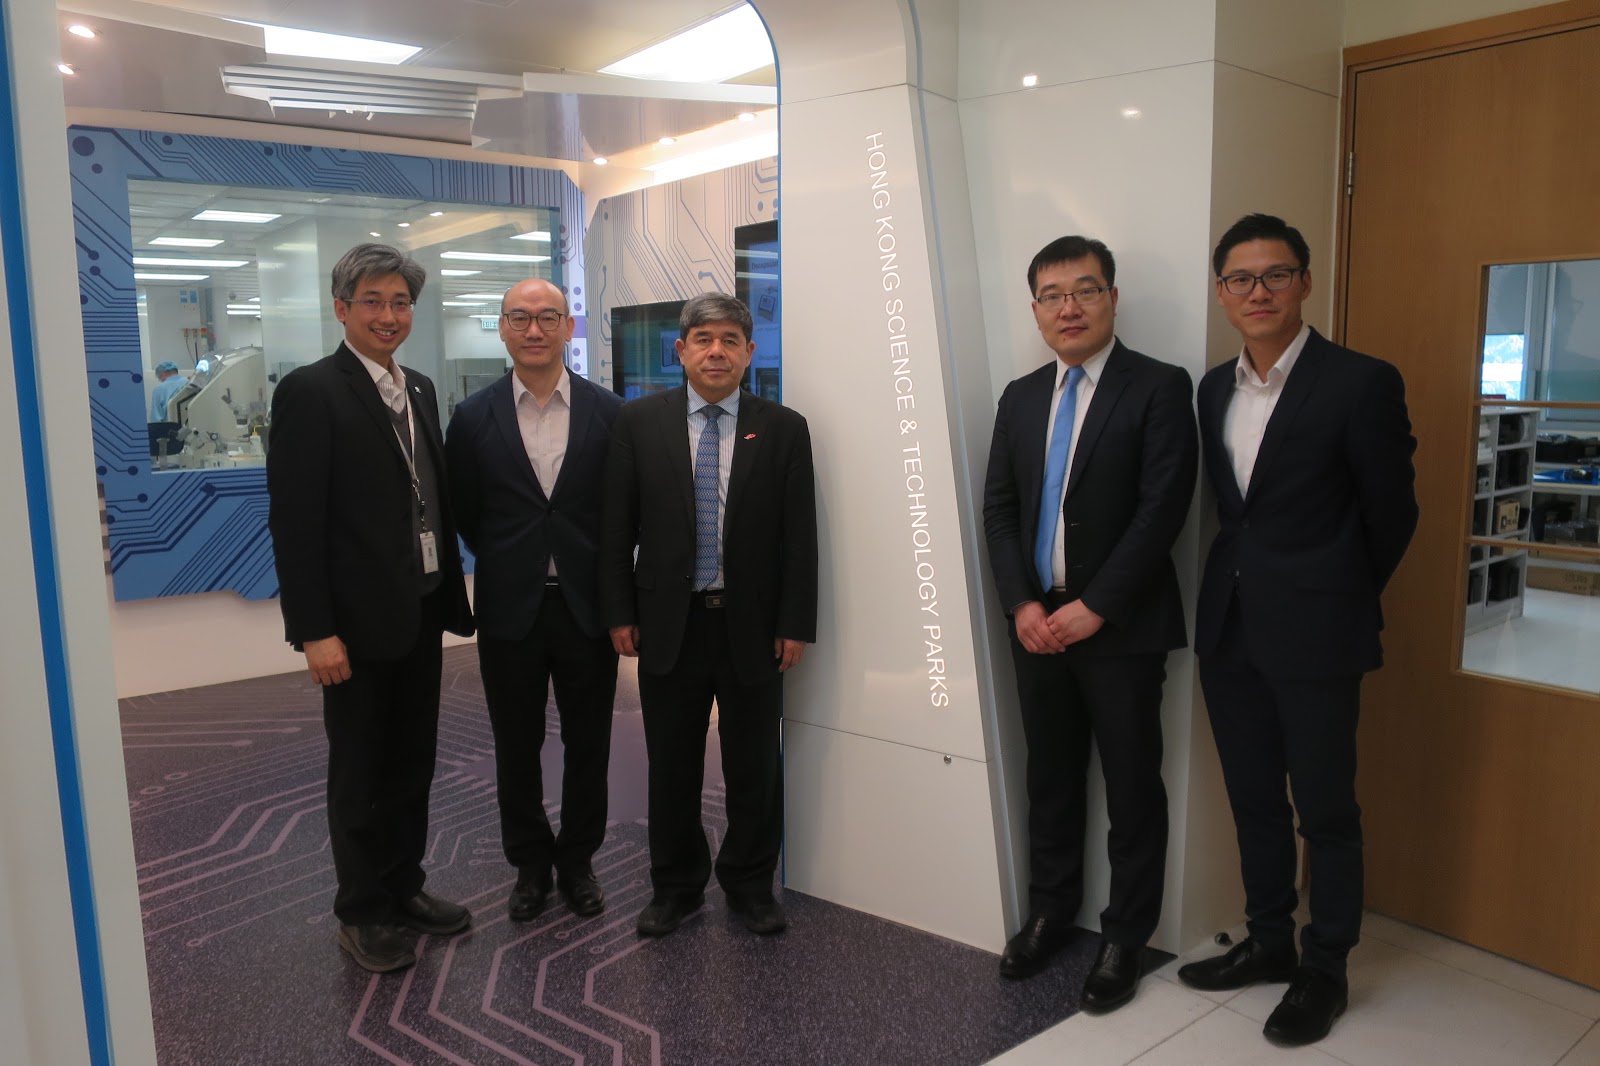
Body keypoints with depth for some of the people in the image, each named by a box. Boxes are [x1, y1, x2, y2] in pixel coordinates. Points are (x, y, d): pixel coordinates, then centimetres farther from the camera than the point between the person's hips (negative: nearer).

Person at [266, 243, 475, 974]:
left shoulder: (419, 389, 10)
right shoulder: (310, 391, -11)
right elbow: (294, 522, -15)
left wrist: (452, 594, 10)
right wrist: (316, 631, -18)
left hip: (421, 612, 7)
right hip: (357, 620, -6)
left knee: (413, 763, 16)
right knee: (360, 771, 8)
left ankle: (403, 887, 33)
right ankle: (361, 913, 25)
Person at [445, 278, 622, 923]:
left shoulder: (609, 413, -2)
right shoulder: (474, 418, -1)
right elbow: (465, 514, 6)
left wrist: (603, 575, 0)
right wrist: (509, 566, 6)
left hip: (587, 608, 0)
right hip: (510, 610, 1)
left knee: (588, 748, 11)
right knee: (516, 750, 12)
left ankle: (578, 861, 31)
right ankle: (531, 865, 32)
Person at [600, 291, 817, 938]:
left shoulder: (784, 430, 1)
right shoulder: (640, 422, 2)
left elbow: (800, 536, -1)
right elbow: (617, 526, 2)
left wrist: (795, 625, -4)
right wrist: (620, 612, -2)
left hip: (753, 626, 0)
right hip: (669, 623, 0)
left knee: (754, 769, 11)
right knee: (672, 768, 12)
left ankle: (750, 885, 31)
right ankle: (676, 887, 31)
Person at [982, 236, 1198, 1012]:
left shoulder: (1159, 388, -6)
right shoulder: (1020, 397, 10)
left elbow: (1161, 509, -14)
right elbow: (998, 508, 7)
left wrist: (1092, 608, -16)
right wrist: (1023, 605, -6)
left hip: (1120, 626, -4)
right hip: (1037, 622, 5)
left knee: (1131, 787, 7)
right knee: (1050, 779, 15)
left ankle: (1125, 938, 23)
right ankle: (1050, 912, 32)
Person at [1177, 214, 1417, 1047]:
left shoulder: (1361, 383, -11)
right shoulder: (1214, 388, 7)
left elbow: (1391, 515, -3)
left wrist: (1338, 601, 7)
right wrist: (1245, 582, 12)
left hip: (1314, 635, -5)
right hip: (1229, 627, 6)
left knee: (1325, 810, 7)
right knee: (1254, 801, 16)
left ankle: (1325, 970, 25)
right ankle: (1269, 942, 34)